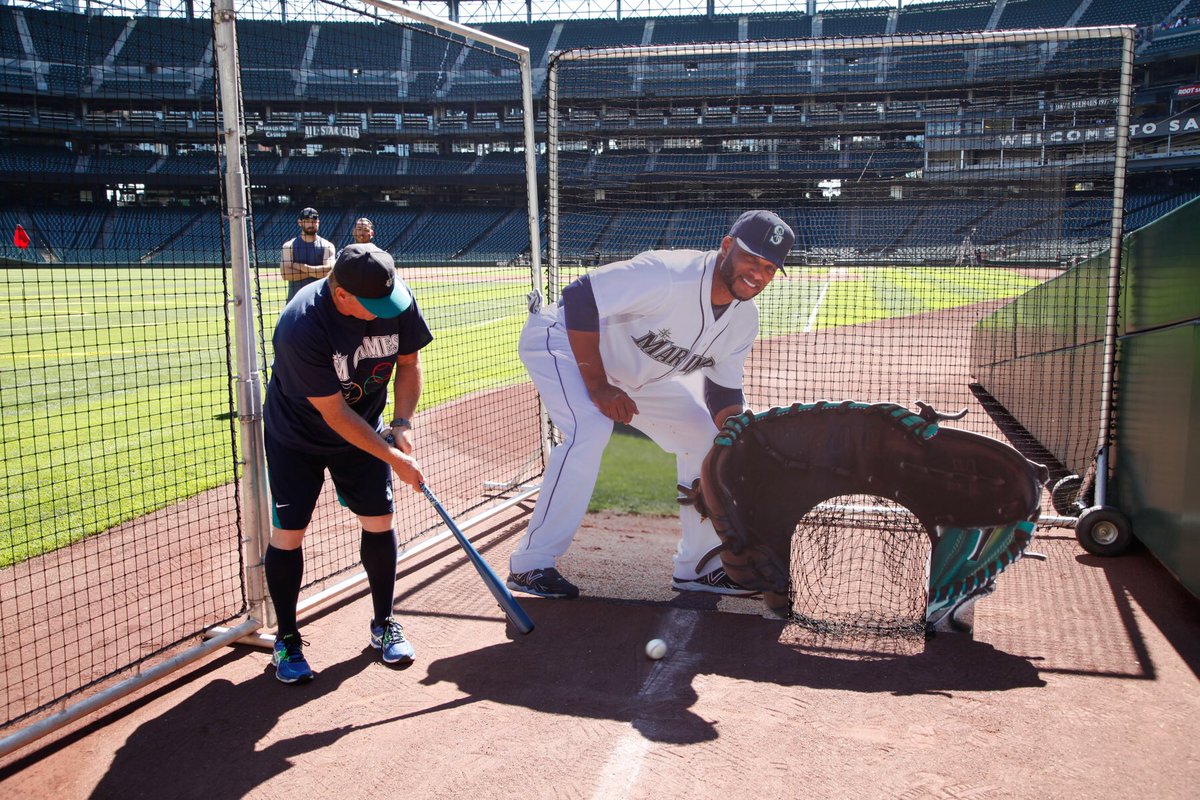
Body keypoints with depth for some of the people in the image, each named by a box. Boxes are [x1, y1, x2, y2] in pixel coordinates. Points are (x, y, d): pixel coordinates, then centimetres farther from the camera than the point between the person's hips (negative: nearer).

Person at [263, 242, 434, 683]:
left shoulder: (397, 299, -20)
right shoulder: (299, 327, -35)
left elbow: (408, 360, -2)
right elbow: (334, 414, -29)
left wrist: (402, 423, -14)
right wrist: (393, 459, -27)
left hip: (365, 428, 4)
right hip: (297, 436, -4)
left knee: (380, 522, 2)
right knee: (288, 533, -5)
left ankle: (383, 624, 21)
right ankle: (287, 638, 15)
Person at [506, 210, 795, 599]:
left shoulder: (744, 320, -9)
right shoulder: (667, 274, -35)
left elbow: (724, 392, 2)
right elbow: (579, 297, -33)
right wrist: (597, 385, -30)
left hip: (637, 373, 8)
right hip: (564, 339, -8)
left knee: (703, 437, 4)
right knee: (590, 429, -32)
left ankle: (697, 566, 16)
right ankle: (529, 564, -21)